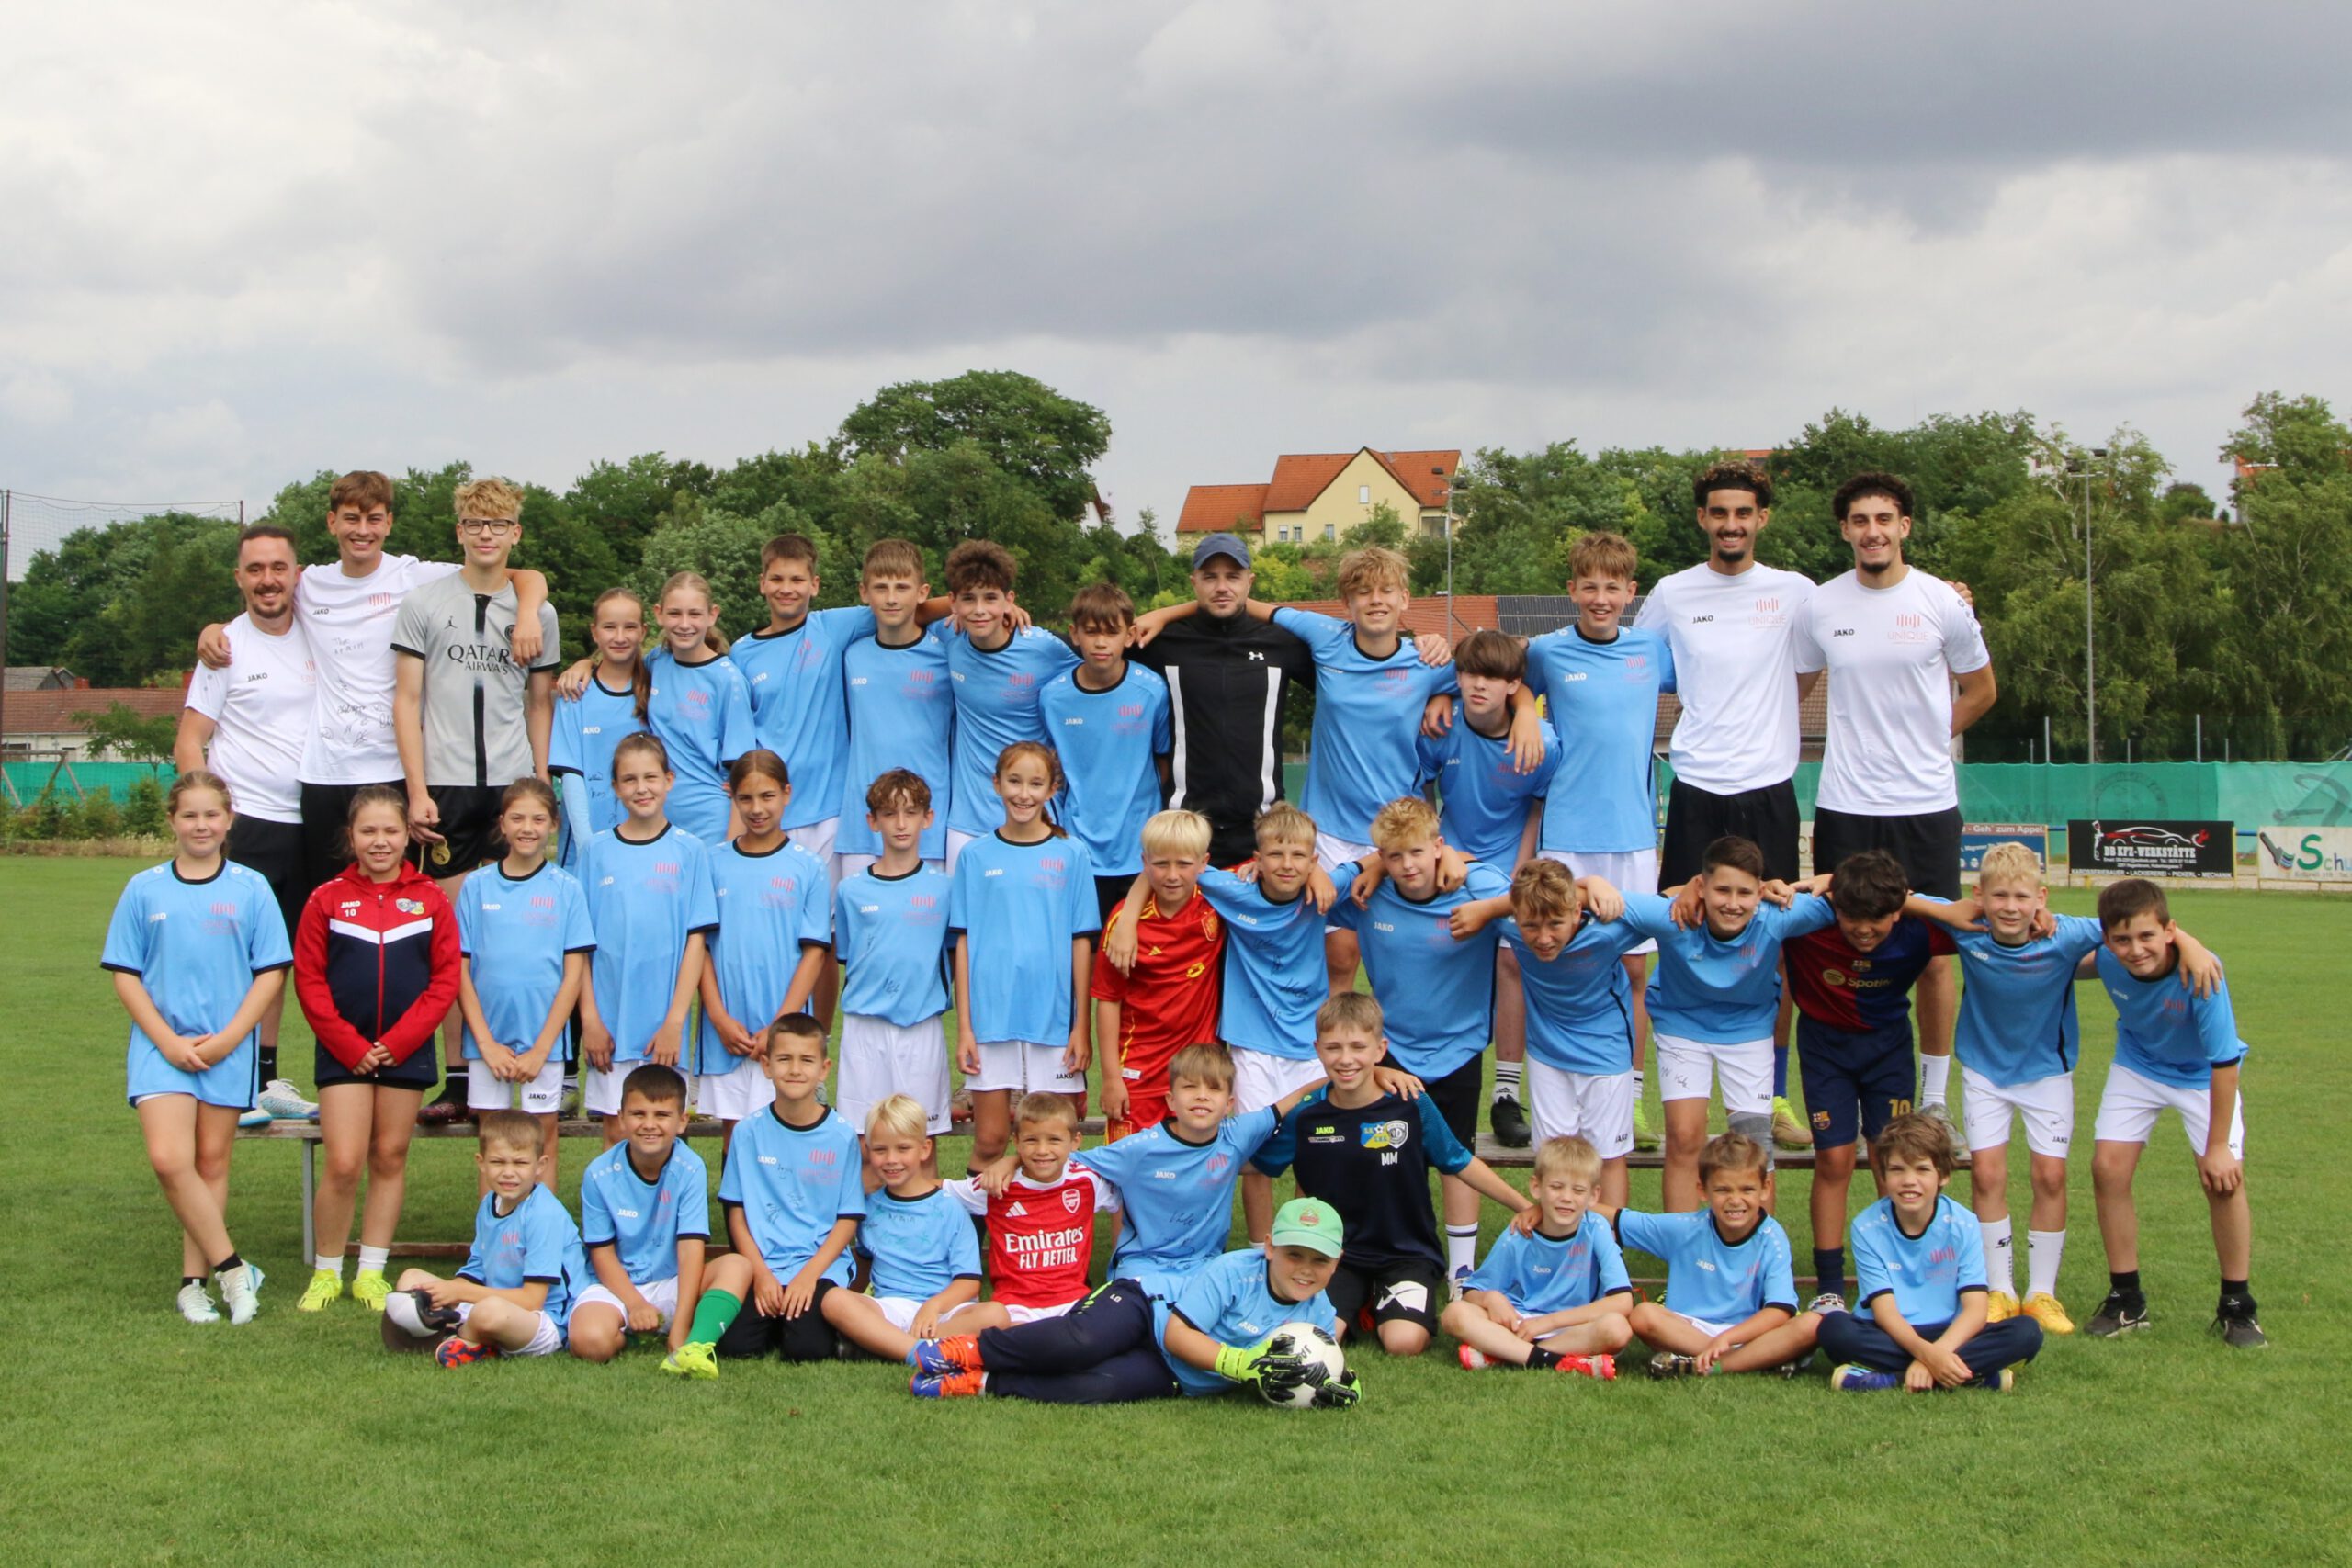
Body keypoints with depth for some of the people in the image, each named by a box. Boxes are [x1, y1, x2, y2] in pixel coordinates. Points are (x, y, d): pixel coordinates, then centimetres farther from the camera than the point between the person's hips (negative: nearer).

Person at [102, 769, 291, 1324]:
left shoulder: (250, 888, 1)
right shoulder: (144, 890, 3)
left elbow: (271, 972, 0)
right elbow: (125, 974, 3)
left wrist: (228, 1038, -10)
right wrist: (168, 1041, -7)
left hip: (229, 1047, 0)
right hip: (162, 1045, 0)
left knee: (211, 1162, 5)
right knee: (169, 1159, -14)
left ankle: (195, 1281, 14)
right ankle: (232, 1268, -4)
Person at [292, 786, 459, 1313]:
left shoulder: (430, 900, 2)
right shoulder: (327, 900, -1)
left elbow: (445, 979, 0)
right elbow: (308, 980, -2)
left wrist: (398, 1041, -9)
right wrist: (351, 1046, -9)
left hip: (407, 1050, 2)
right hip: (343, 1051, -1)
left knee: (390, 1159, 8)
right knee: (343, 1164, -8)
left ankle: (371, 1273, 17)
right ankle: (326, 1273, 7)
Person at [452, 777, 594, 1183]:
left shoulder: (566, 889, 0)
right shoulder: (477, 886, 3)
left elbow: (573, 974, -2)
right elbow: (460, 970, 2)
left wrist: (541, 1047, -8)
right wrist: (487, 1043, -6)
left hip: (544, 1040, -1)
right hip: (487, 1038, 1)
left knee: (541, 1140, 4)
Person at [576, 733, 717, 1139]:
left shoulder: (688, 850, 0)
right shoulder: (598, 850, 4)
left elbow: (696, 941, -2)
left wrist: (675, 1020, -8)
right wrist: (589, 1017, -4)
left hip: (664, 1022, -1)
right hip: (609, 1020, 1)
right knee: (617, 1131, 5)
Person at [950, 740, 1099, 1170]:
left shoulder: (1071, 855, 3)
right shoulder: (976, 856, 4)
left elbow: (1082, 942, 2)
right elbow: (964, 943, 4)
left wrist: (1082, 1025, -2)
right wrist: (963, 1026, -1)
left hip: (1054, 1019, 0)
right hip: (991, 1016, 0)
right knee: (989, 1140, 3)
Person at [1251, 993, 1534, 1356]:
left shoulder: (1412, 1106, -7)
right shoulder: (1305, 1115, -4)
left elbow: (1460, 1165, 5)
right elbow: (1253, 1163, 12)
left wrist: (1526, 1207, 9)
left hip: (1407, 1254, -1)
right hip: (1336, 1255, 1)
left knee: (1404, 1342, -25)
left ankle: (1378, 1307, 10)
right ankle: (1359, 1306, 11)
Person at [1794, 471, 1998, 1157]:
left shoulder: (1943, 603, -2)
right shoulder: (1820, 606, 2)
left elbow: (1980, 689, 13)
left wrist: (1926, 739, 7)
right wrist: (1859, 737, 9)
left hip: (1927, 804, -1)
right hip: (1845, 807, 1)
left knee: (1934, 954, 3)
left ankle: (1934, 1100, 13)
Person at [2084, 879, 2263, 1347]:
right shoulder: (2105, 957, -27)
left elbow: (2224, 1063, -29)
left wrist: (2218, 1145, -23)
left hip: (2202, 1075, -3)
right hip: (2137, 1066, 3)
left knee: (2223, 1177, -14)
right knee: (2108, 1167, -7)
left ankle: (2236, 1307, 3)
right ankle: (2126, 1299, 9)